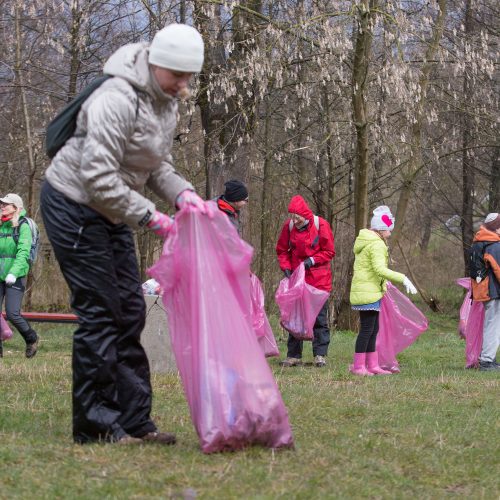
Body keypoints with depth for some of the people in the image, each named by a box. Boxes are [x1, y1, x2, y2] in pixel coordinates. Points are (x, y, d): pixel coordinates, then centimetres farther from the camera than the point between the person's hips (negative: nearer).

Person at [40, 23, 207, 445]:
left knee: (129, 312, 7)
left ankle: (133, 419, 12)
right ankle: (95, 425, -1)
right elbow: (98, 178, -29)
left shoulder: (166, 103, 3)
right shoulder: (118, 99, -26)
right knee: (99, 312, -8)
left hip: (111, 213, 9)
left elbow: (156, 165, 10)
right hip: (74, 206, -9)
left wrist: (182, 193, -11)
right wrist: (152, 218, -24)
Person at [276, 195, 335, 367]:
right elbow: (282, 251, 9)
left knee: (319, 317, 0)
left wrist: (312, 260, -16)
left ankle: (320, 355, 5)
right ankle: (294, 356, 11)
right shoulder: (288, 227, -1)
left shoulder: (321, 225, -10)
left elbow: (329, 252, -5)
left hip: (318, 280, -3)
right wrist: (286, 267, -6)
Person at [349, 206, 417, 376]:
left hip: (363, 290, 10)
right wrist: (403, 279, -28)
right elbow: (380, 269, -27)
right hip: (368, 292, -10)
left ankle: (373, 365, 17)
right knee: (367, 328, -7)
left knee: (373, 329, 13)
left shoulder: (364, 242, 17)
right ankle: (358, 366, -5)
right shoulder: (377, 245, -14)